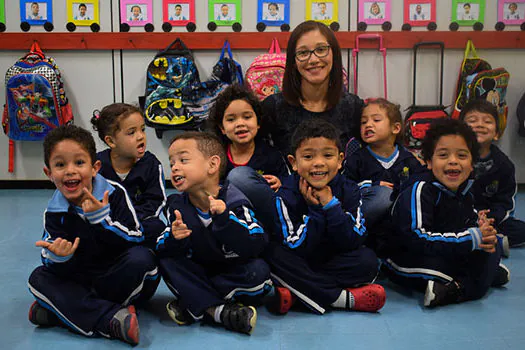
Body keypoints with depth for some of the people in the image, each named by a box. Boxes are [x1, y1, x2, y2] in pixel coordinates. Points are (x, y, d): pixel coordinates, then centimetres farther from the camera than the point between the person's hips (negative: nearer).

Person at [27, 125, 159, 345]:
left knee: (142, 258, -32)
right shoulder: (54, 213, -5)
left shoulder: (114, 194, -12)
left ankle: (58, 312, -19)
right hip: (83, 283, 3)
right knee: (38, 278, -16)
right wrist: (59, 258, -33)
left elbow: (137, 240, -19)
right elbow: (61, 273, -9)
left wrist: (102, 218, -29)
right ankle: (113, 318, -31)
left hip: (123, 277, -3)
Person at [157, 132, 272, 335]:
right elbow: (161, 248, -8)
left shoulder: (234, 202, -18)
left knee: (258, 270, -30)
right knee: (166, 262, -18)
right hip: (199, 272, 3)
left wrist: (224, 219, -41)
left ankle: (196, 305, -23)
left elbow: (255, 246, -30)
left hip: (233, 271, -3)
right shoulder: (177, 206, -5)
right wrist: (173, 240, -31)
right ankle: (217, 310, -31)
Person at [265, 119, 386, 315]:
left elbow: (354, 243, -17)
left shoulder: (348, 190, -8)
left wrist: (331, 205, -25)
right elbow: (296, 249, -21)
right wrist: (316, 210, -26)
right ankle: (344, 298, -29)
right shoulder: (286, 196, -15)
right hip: (300, 266, -1)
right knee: (274, 254, -31)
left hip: (334, 261, 2)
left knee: (368, 261, -25)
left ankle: (290, 294, -27)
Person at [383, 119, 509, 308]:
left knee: (493, 247, 3)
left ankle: (453, 290, -10)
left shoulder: (464, 193, 5)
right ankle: (487, 273, -8)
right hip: (408, 265, -8)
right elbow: (415, 238, -29)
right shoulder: (420, 192, -21)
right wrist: (471, 239, -27)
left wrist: (484, 233, -16)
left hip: (448, 256, 8)